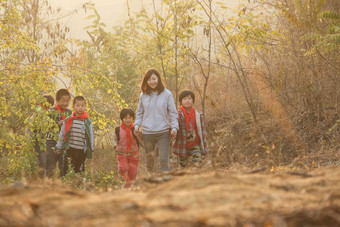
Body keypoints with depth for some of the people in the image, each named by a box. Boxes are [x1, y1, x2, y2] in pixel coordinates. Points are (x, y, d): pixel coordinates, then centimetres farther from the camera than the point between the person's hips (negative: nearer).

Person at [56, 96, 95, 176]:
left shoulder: (88, 122, 2)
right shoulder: (67, 121, 3)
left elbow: (91, 136, 7)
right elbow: (62, 135, 10)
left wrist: (91, 149, 5)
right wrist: (59, 147, 11)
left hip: (82, 151, 0)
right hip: (70, 150, 0)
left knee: (79, 170, 7)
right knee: (67, 170, 0)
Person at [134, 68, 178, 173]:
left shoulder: (167, 94, -1)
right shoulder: (143, 95, 7)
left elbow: (173, 113, 2)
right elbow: (140, 113, 17)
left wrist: (174, 127, -9)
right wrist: (137, 125, 3)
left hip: (163, 132, -3)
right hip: (147, 132, 3)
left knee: (163, 160, -12)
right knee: (149, 161, 9)